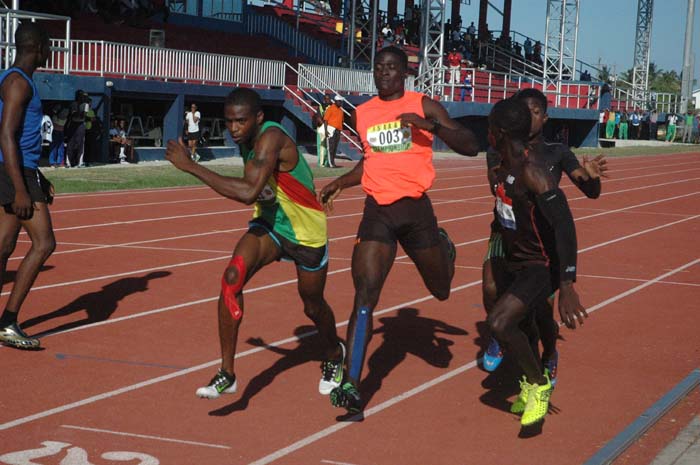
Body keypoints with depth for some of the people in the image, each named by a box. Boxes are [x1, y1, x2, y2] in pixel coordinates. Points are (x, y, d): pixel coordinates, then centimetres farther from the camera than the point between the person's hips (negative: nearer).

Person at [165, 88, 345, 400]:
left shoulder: (271, 138, -33)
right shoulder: (247, 140, -6)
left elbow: (249, 192, -47)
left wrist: (191, 166, -44)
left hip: (307, 233, -6)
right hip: (268, 224, 6)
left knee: (313, 307, 14)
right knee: (232, 277, -22)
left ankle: (334, 356, 49)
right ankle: (226, 374, -15)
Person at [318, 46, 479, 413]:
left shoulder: (424, 106, -2)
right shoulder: (360, 114, 10)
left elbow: (470, 146, -9)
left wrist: (430, 125, -23)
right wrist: (341, 183, 10)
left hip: (415, 208, -1)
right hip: (377, 211, 1)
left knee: (440, 290, 17)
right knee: (365, 294, -16)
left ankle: (444, 246, 54)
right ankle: (351, 384, -17)